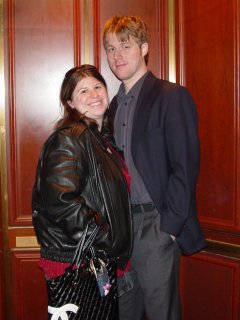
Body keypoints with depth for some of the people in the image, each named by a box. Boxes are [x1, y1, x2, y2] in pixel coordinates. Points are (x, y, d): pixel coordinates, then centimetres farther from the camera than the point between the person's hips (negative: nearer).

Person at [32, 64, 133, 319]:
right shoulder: (68, 139, -16)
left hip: (103, 260, 9)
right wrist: (107, 240, -19)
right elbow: (60, 201, -27)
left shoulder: (104, 138, 12)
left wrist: (117, 254, 9)